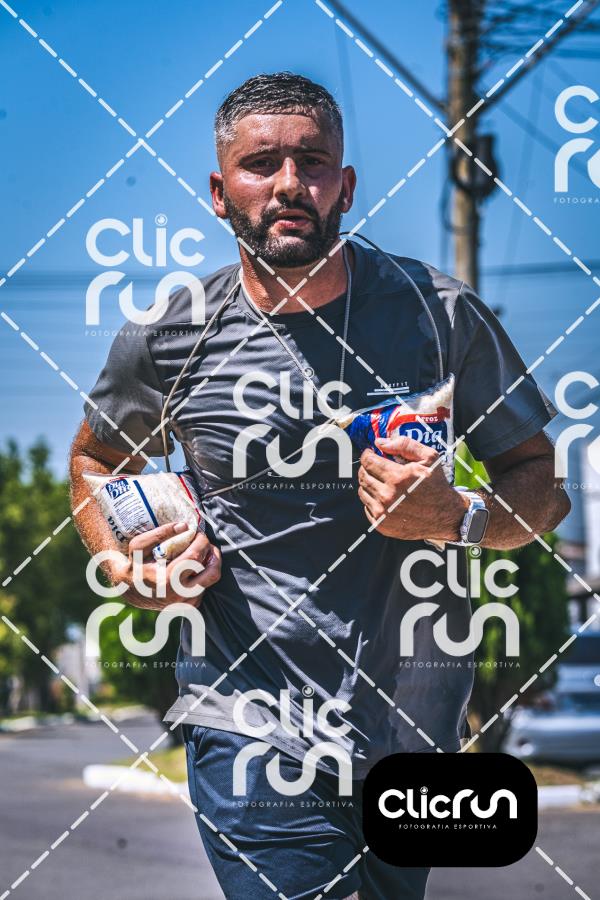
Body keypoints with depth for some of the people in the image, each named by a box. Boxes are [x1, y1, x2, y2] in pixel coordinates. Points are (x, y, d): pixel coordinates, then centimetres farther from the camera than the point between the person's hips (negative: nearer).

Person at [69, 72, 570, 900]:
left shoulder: (440, 314, -4)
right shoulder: (169, 338, -2)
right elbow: (97, 456, 17)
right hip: (254, 732, -2)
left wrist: (457, 521, -19)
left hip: (419, 728, 2)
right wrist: (125, 566, -2)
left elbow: (542, 480, 2)